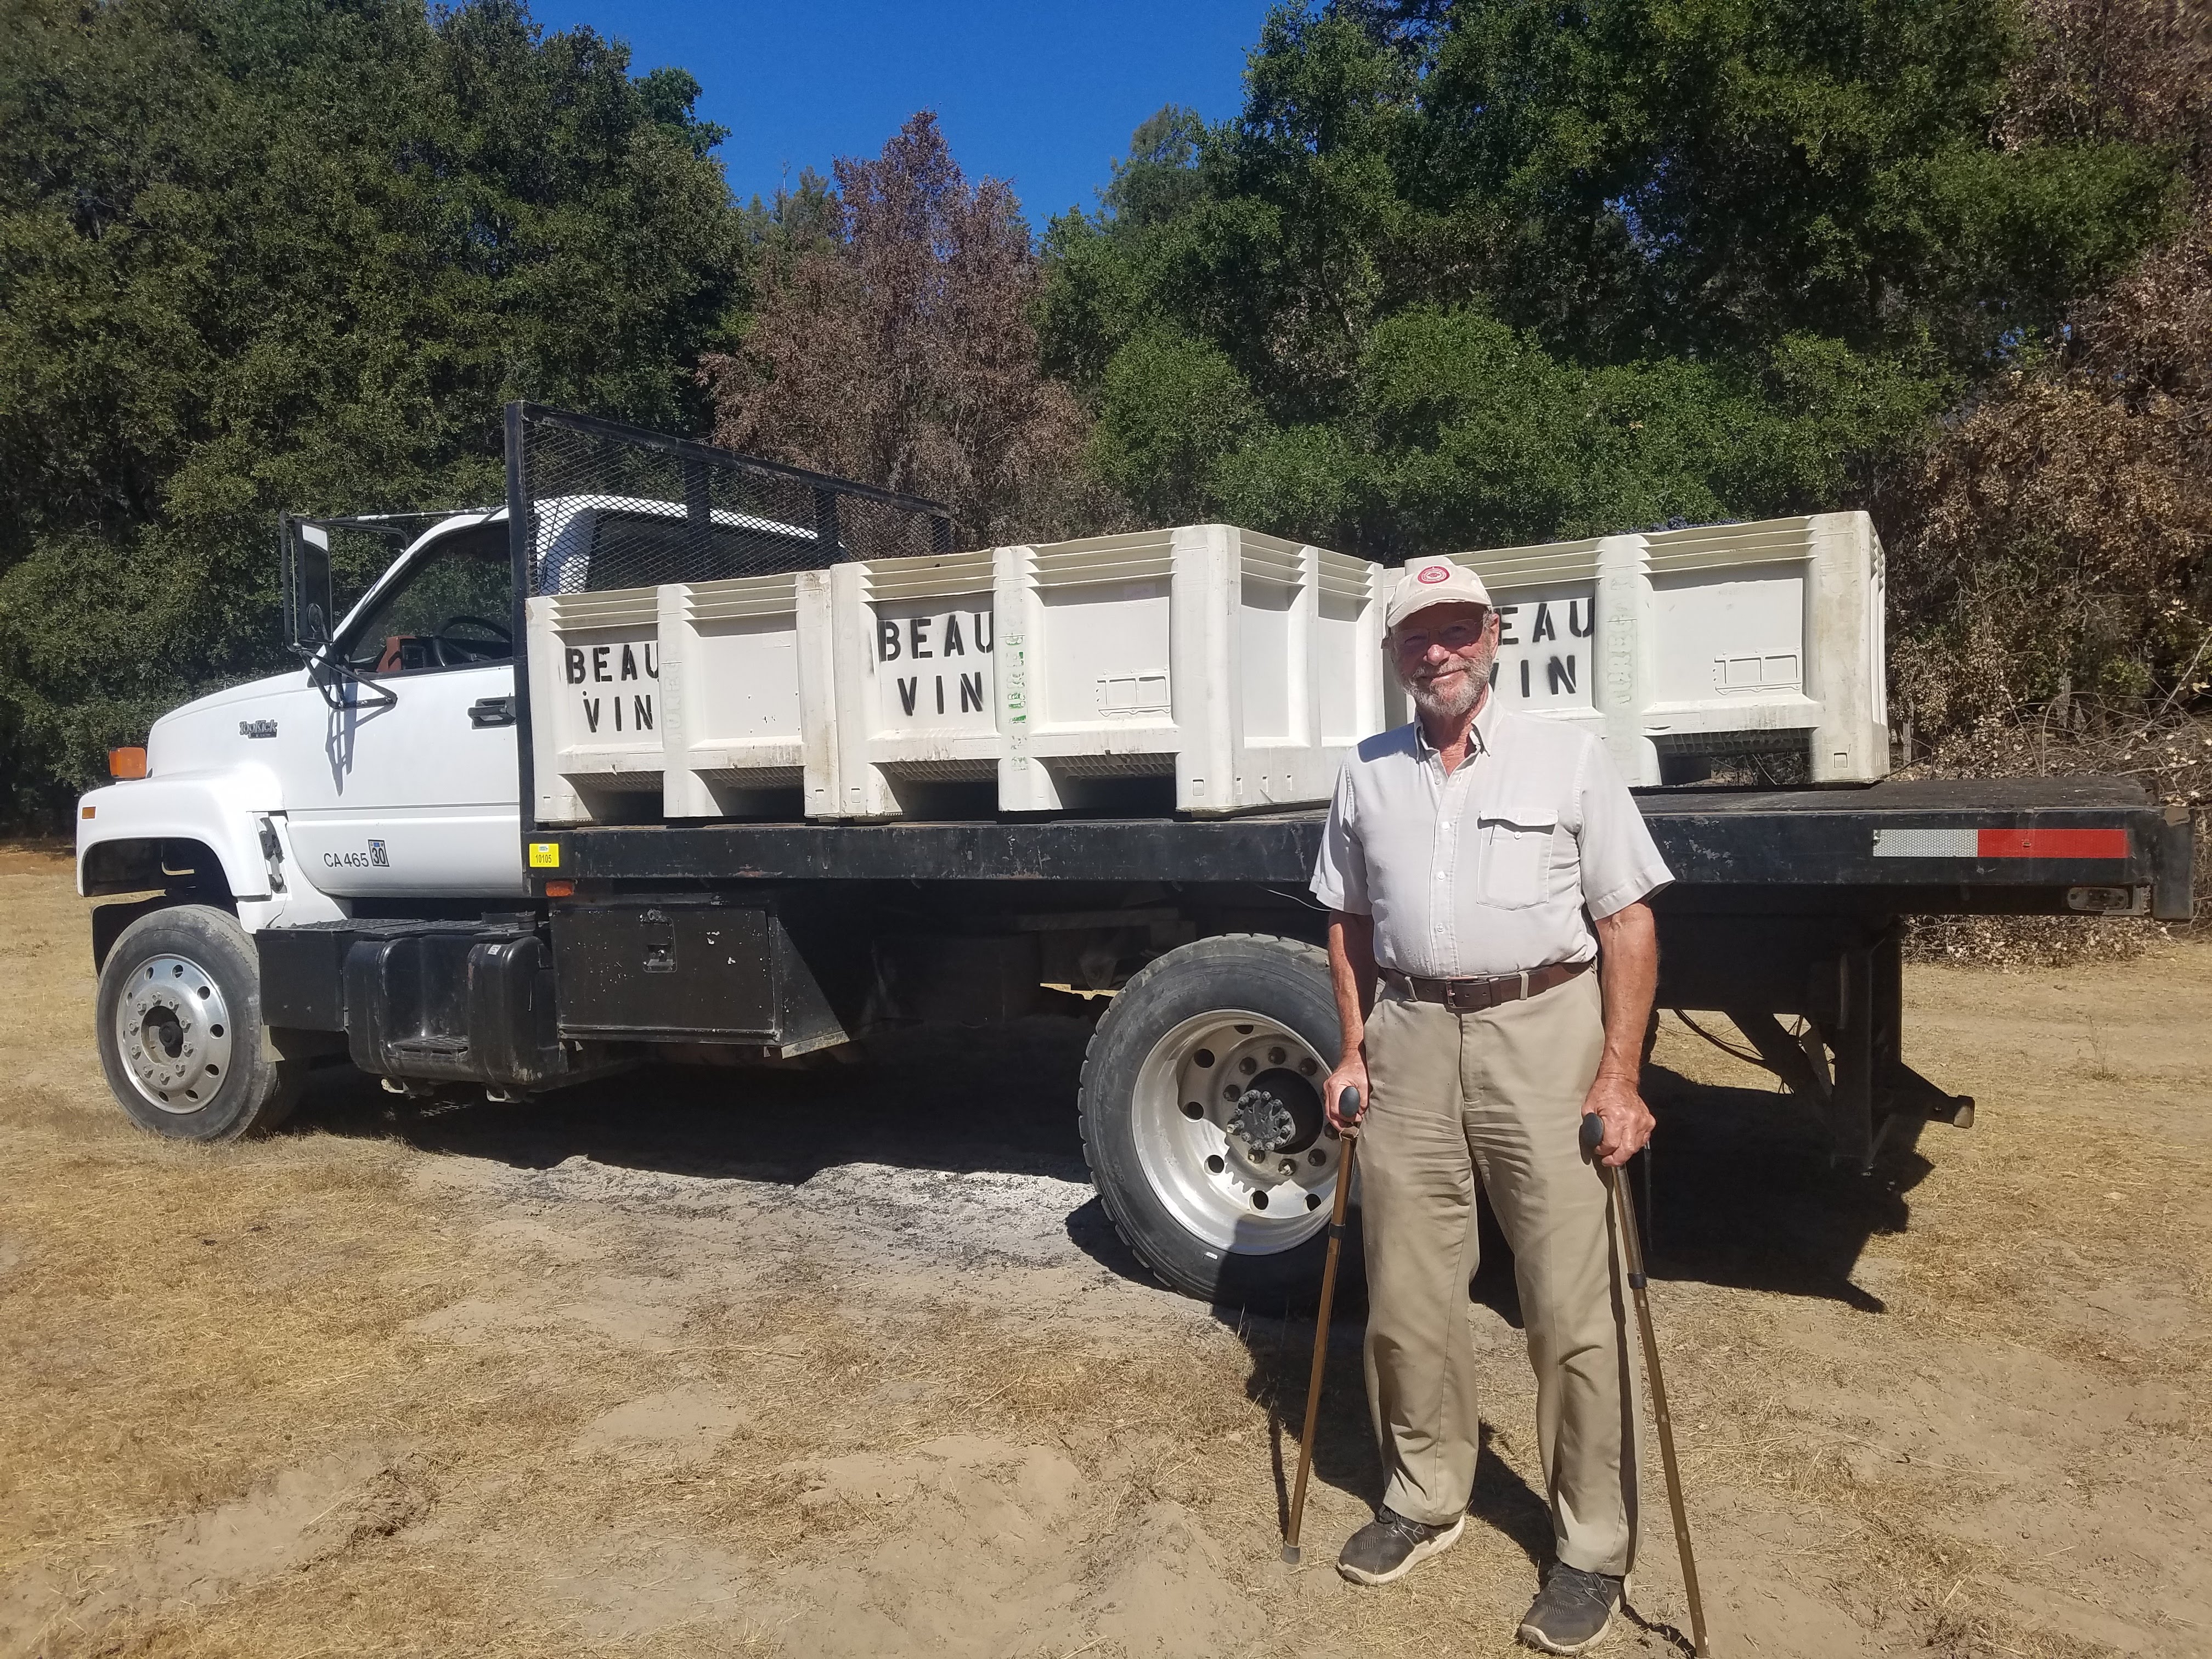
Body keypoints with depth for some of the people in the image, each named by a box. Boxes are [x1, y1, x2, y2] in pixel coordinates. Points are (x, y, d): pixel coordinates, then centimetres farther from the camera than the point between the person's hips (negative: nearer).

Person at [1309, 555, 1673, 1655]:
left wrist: (1620, 1076, -8)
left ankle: (1592, 1549, 17)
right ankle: (1424, 1500, 31)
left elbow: (1629, 923, -1)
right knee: (1406, 1295, 11)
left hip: (1543, 1032, -3)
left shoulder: (1568, 757, 0)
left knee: (1572, 1304, 0)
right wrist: (1351, 1050, 8)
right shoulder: (1366, 776, 10)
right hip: (1412, 1039, 3)